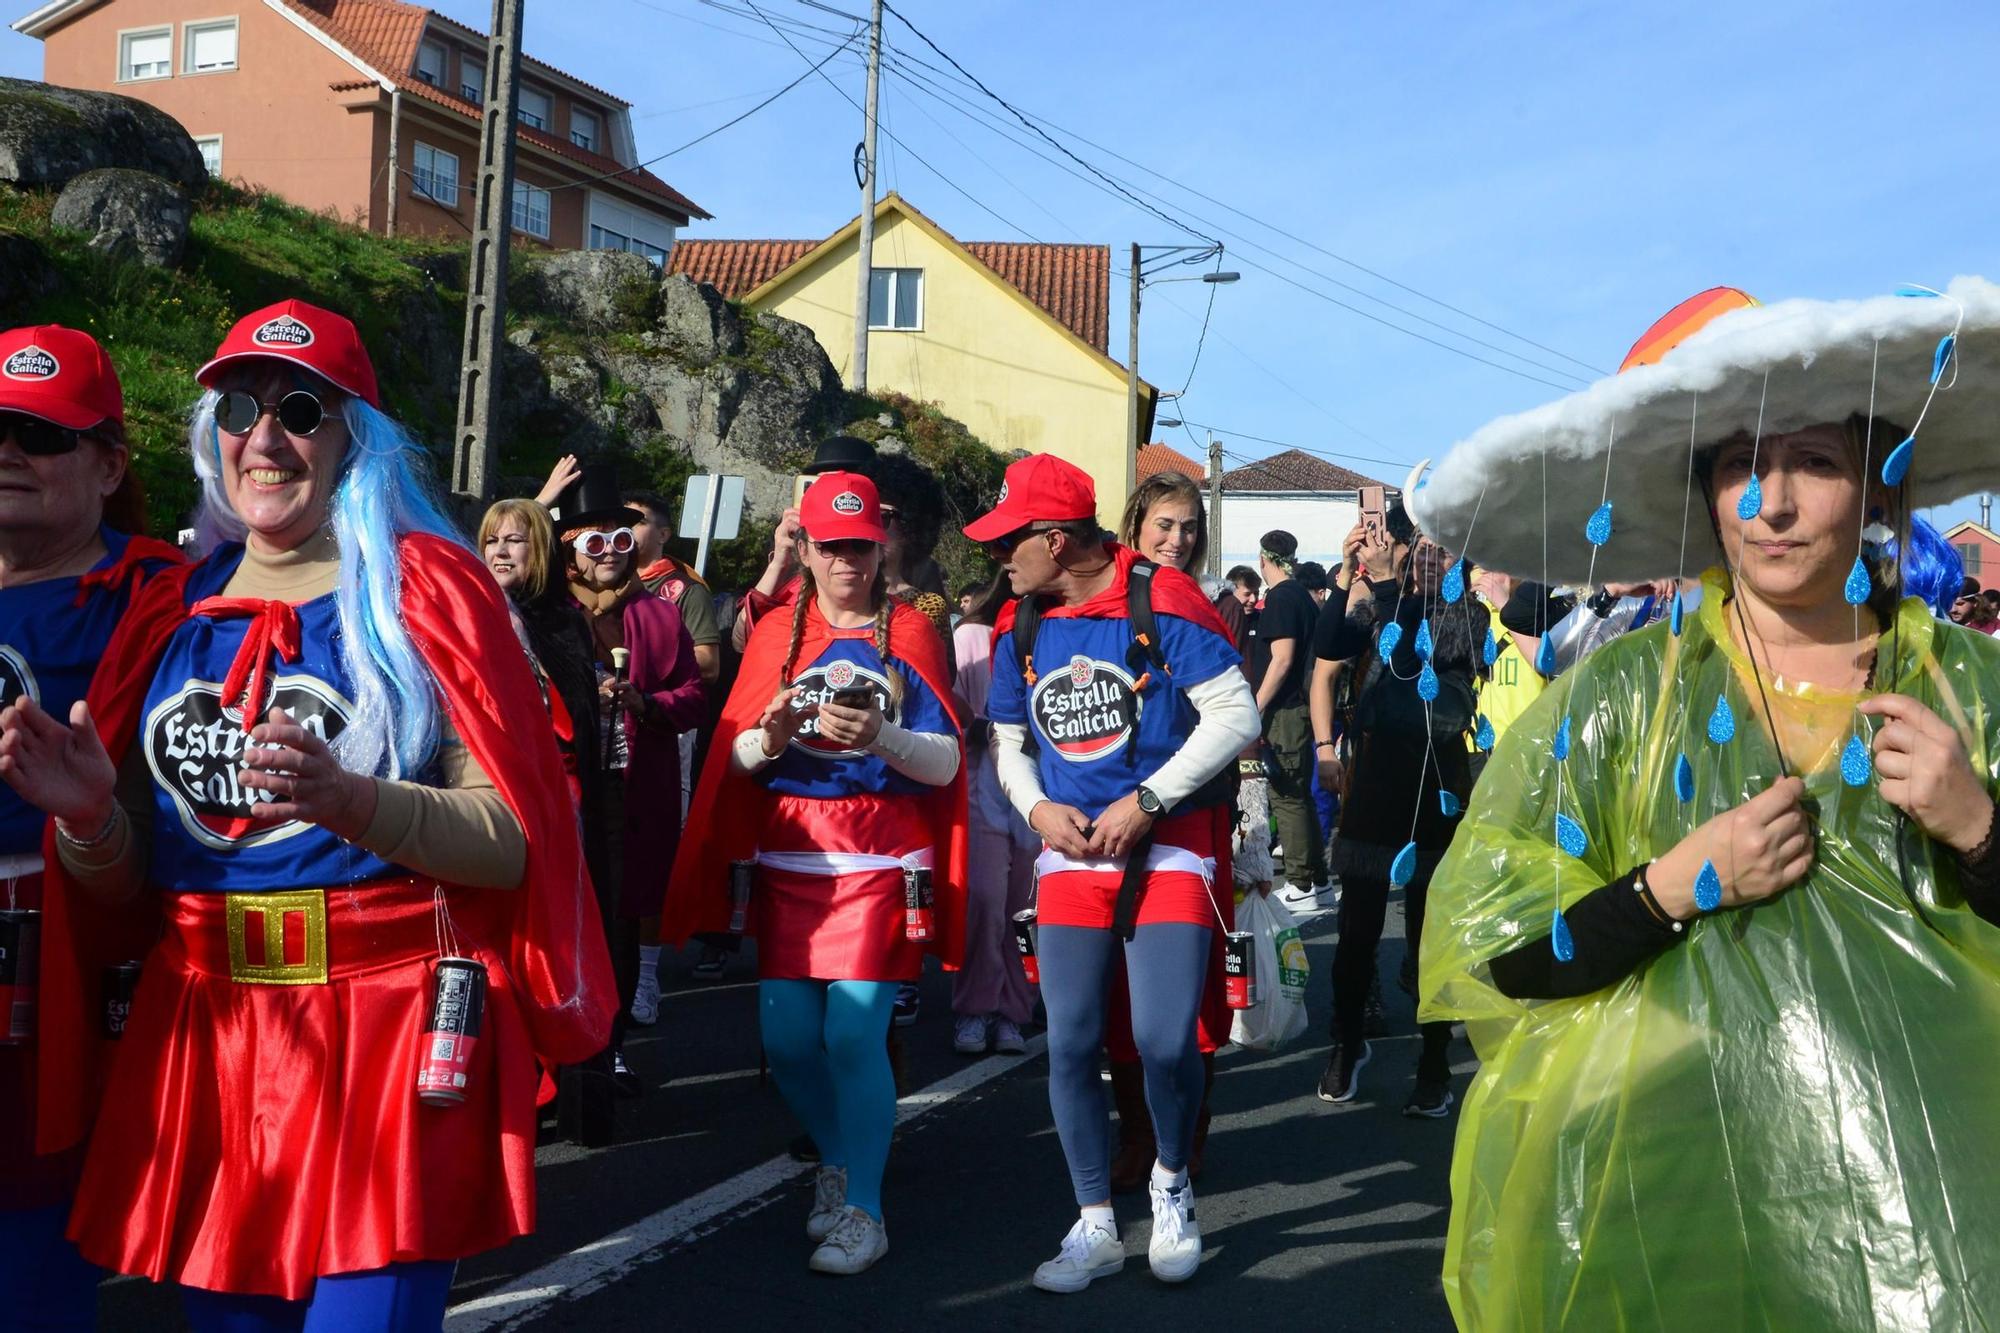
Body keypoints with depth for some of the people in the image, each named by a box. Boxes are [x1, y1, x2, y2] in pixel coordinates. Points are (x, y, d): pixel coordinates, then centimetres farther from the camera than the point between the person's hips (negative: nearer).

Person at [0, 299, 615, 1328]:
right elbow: (125, 882, 12)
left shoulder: (424, 589, -4)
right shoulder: (172, 609, 9)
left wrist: (349, 800, -27)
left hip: (395, 1042, -4)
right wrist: (89, 819, -9)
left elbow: (514, 843, -12)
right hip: (200, 1037, 5)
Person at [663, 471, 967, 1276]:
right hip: (789, 858, 3)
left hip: (880, 860, -3)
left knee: (853, 1031, -13)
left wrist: (880, 737, -23)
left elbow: (945, 763, -5)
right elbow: (737, 757, 5)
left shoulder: (909, 632, 2)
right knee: (787, 1039, 3)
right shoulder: (776, 633, 9)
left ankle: (862, 1209, 3)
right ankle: (838, 1158, 31)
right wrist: (769, 738, -17)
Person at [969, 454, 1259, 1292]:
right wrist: (1038, 808, -6)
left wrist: (1145, 801, -17)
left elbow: (1235, 714, -13)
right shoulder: (1019, 629, 6)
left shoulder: (1163, 602, -11)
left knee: (1164, 1039, -12)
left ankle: (1171, 1181, 19)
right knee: (1071, 1044, 2)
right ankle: (1096, 1229, 18)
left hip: (1167, 847, -4)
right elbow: (1009, 744, 15)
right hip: (1070, 855, 5)